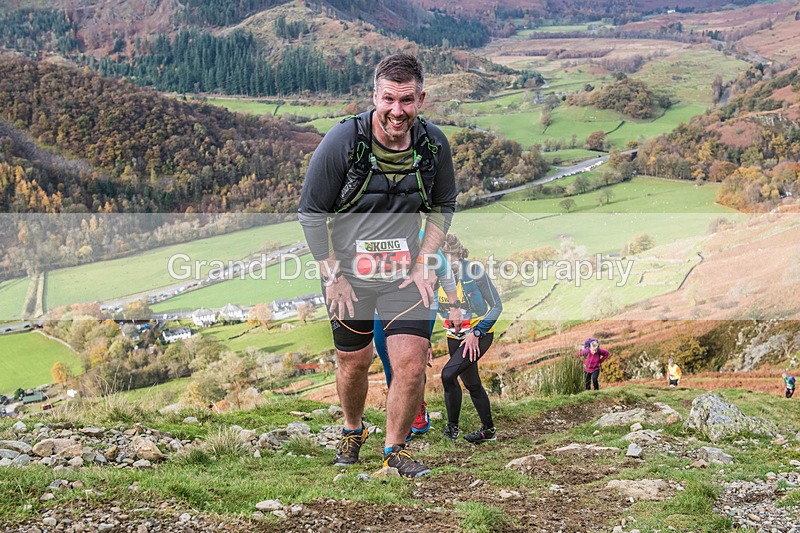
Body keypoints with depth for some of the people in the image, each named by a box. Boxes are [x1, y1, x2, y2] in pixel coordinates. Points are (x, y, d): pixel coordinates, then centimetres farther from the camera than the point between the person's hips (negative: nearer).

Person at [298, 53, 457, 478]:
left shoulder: (434, 144, -8)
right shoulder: (343, 141, -17)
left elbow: (443, 207, 10)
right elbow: (311, 213, -8)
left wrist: (425, 263, 0)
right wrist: (332, 277, -10)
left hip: (405, 274, 2)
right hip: (348, 274, -1)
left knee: (411, 364, -8)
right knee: (354, 363, 11)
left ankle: (395, 448, 14)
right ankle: (352, 431, 41)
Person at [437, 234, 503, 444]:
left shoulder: (473, 271, -21)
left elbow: (496, 306, -14)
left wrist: (476, 333, -20)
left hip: (480, 334, -5)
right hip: (454, 337, 5)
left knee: (448, 374, -21)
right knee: (472, 384, 12)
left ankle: (452, 426, -4)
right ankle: (488, 429, 28)